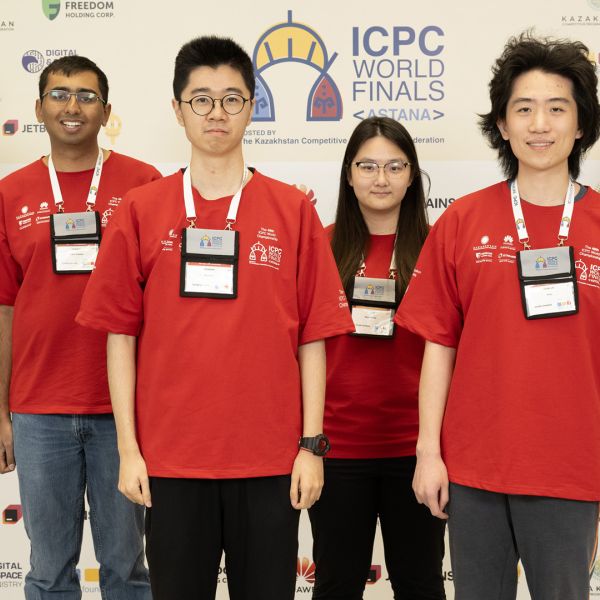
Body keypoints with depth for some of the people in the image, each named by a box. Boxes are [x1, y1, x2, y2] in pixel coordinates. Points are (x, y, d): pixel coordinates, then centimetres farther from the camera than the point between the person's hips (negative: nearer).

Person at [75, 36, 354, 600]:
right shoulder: (142, 211, 2)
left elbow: (312, 336, 2)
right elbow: (121, 334, 3)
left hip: (270, 460, 0)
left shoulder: (293, 210, 2)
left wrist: (312, 444, -2)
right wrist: (128, 447, -1)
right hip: (170, 458, 0)